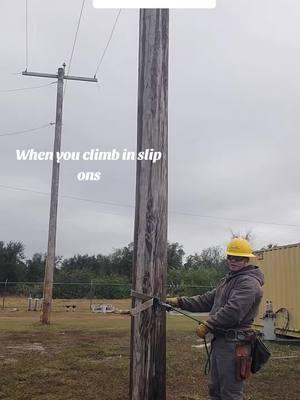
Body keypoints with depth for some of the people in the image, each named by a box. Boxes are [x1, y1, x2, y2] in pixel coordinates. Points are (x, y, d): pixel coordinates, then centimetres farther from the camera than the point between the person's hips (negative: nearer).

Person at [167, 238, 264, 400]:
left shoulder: (249, 283, -15)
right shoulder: (228, 279, 18)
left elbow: (232, 312, -25)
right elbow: (207, 300, 16)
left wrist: (207, 326, -18)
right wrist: (179, 302, 8)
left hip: (233, 344, -10)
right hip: (220, 340, 10)